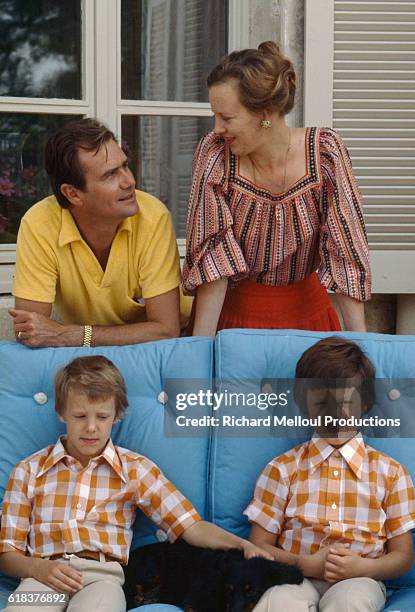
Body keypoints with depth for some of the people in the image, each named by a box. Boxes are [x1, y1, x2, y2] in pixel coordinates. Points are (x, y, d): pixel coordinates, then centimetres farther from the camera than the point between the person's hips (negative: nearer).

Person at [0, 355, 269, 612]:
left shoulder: (135, 469, 14)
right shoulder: (29, 471, 14)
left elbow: (190, 526, 6)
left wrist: (241, 544, -12)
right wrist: (40, 568, -10)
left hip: (103, 574, 0)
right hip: (43, 575, 1)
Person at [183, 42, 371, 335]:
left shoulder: (325, 151, -12)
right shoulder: (214, 153, -11)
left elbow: (346, 250, -11)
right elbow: (212, 257, -12)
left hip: (306, 313, 1)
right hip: (235, 314, 0)